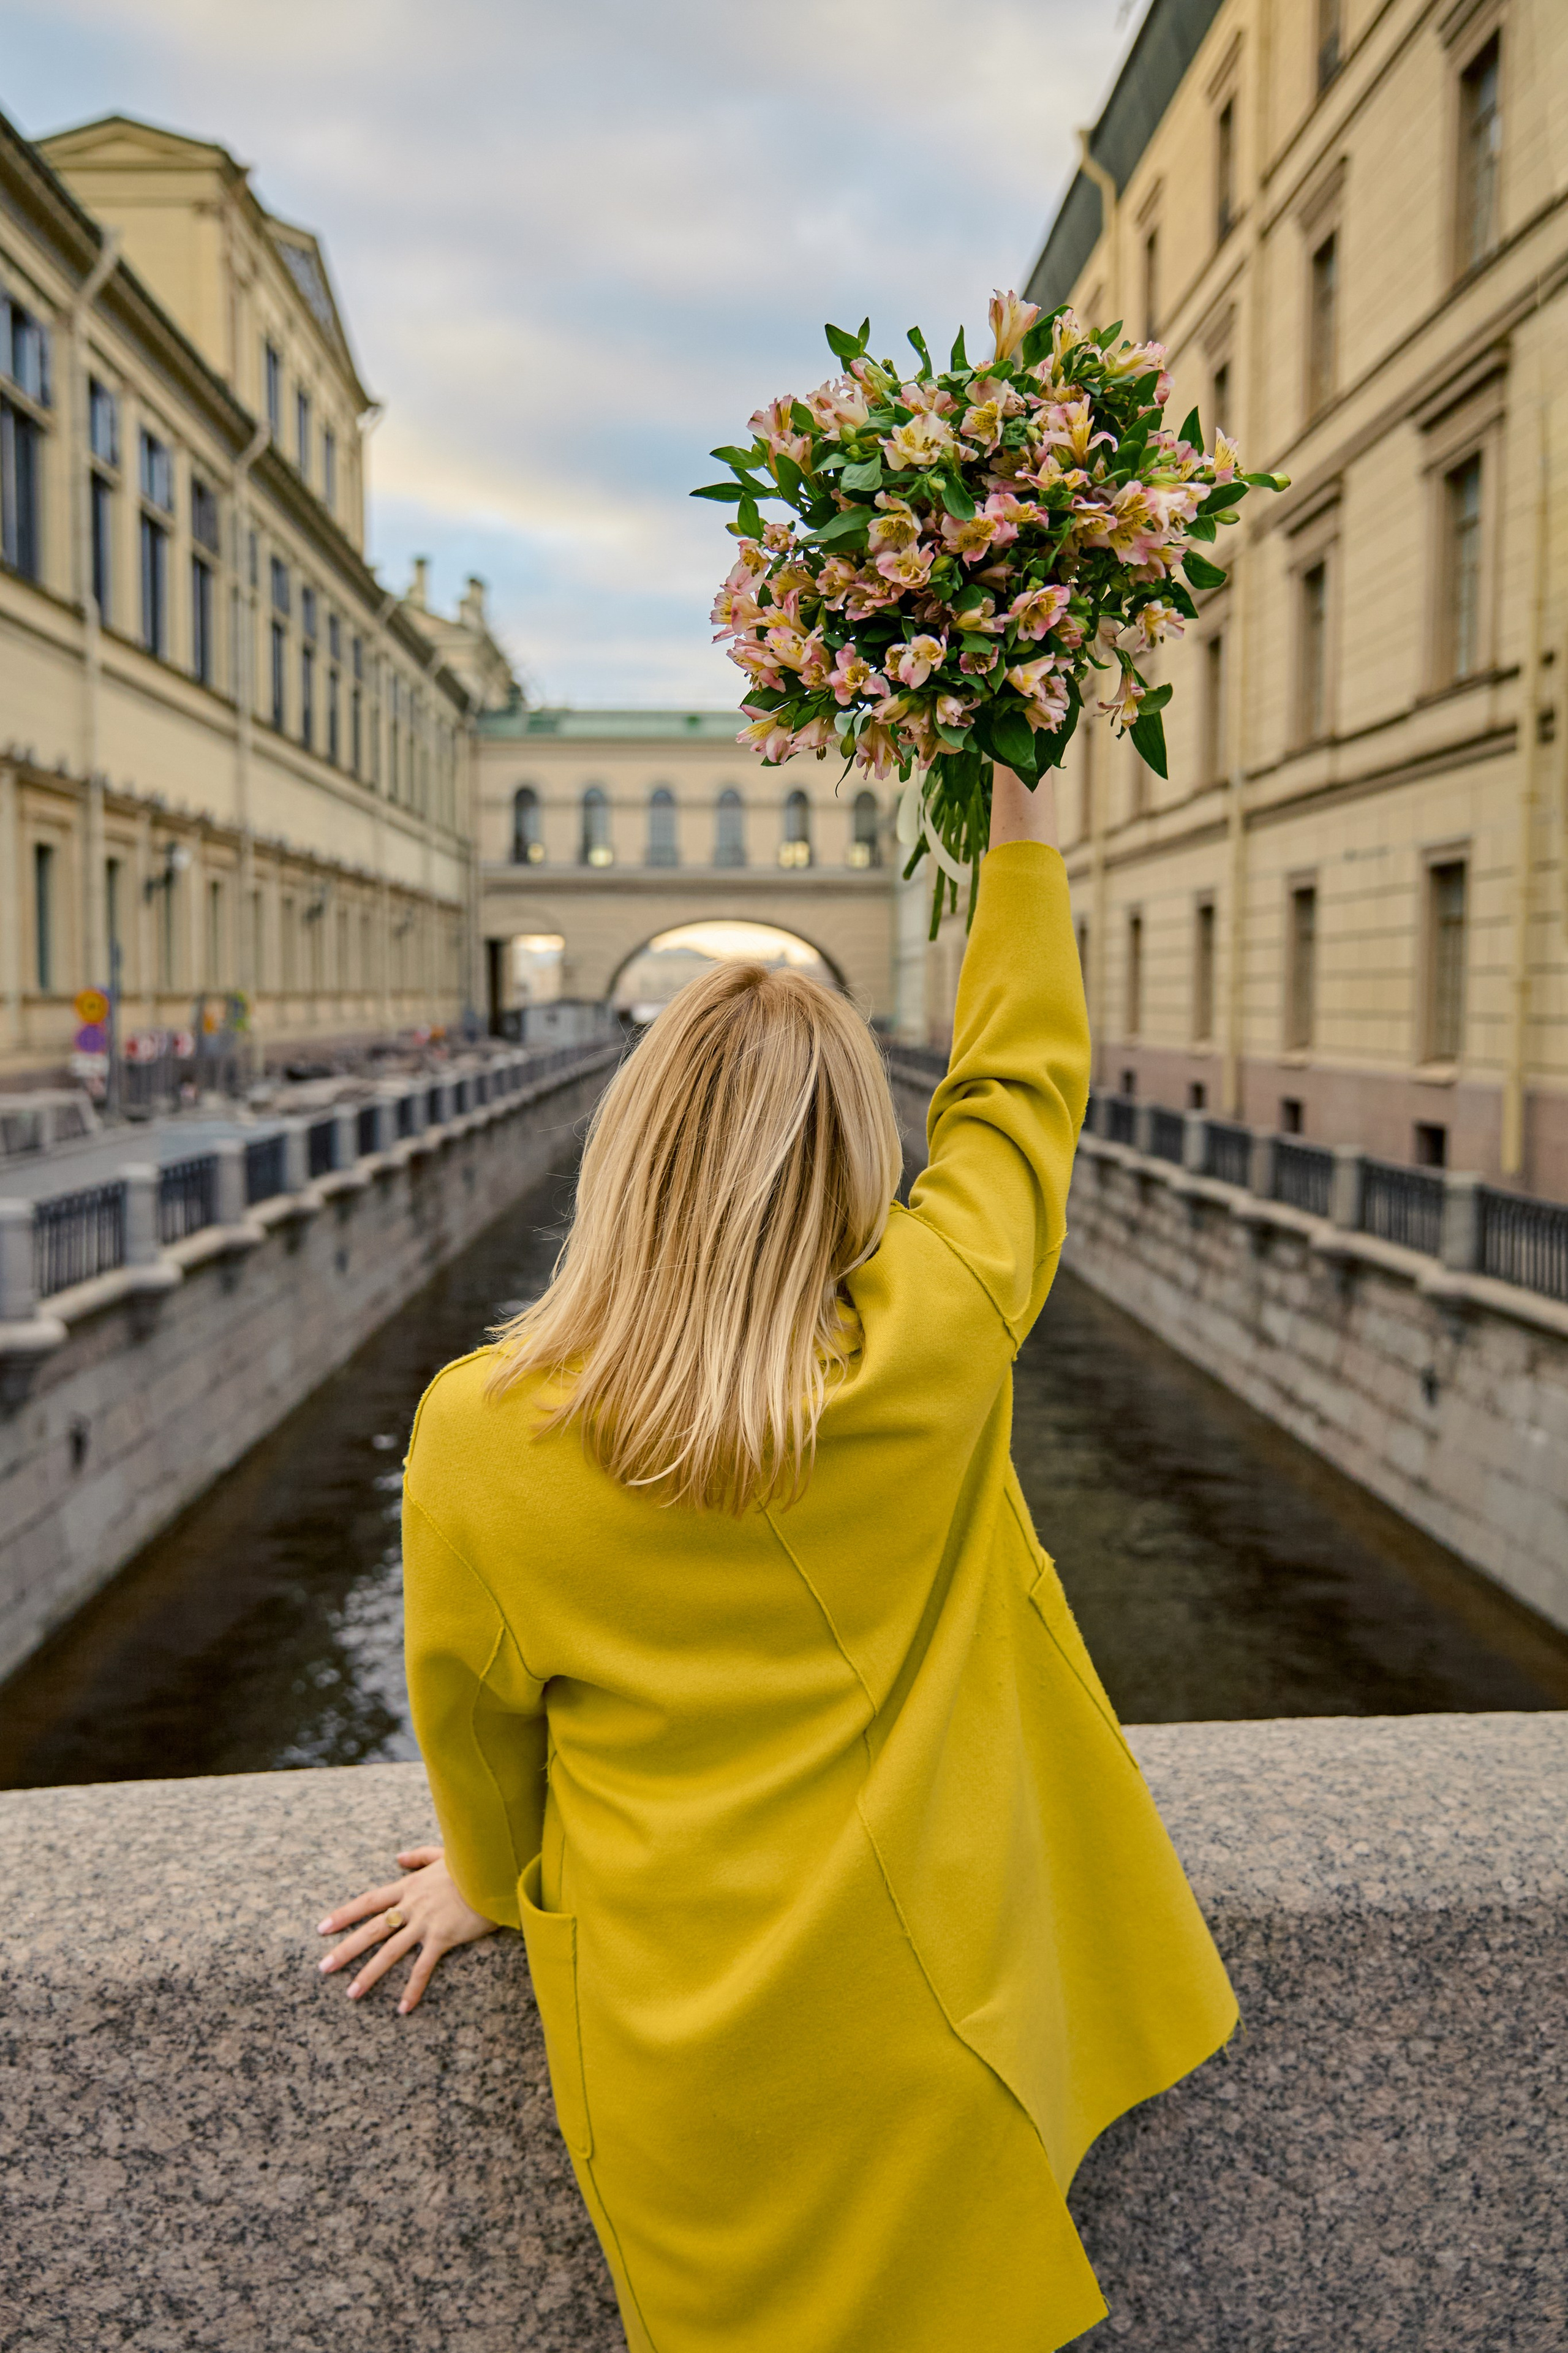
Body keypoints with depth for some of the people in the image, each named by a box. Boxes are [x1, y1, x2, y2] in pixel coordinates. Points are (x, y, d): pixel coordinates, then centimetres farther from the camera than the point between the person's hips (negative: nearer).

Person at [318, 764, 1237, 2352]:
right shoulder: (933, 1342, -21)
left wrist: (487, 1879, 20)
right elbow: (1021, 1079, -3)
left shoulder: (475, 1437, -20)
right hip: (930, 1999, 0)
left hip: (689, 2045, 1)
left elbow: (474, 1710, -1)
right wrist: (1021, 817, 10)